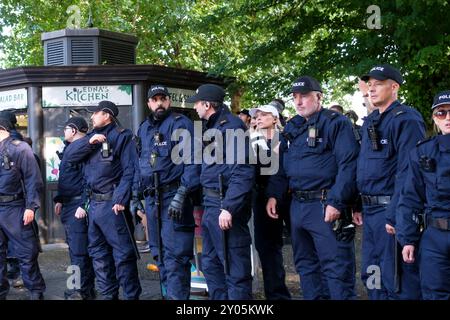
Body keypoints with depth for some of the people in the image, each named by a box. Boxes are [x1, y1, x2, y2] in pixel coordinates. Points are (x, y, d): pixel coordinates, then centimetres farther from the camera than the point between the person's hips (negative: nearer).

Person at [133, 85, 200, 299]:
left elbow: (192, 161, -14)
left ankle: (177, 296, -3)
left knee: (174, 255, -9)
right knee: (159, 254, 14)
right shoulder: (143, 129, 17)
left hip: (174, 197, -7)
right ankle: (170, 293, 26)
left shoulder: (181, 124, -5)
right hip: (151, 199, 8)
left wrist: (181, 195, -22)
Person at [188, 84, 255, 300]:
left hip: (225, 204, -10)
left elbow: (242, 172, -22)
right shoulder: (212, 126, 16)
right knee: (210, 263, 17)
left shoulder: (232, 126, -13)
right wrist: (208, 203, 17)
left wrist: (228, 208, -26)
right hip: (211, 203, 10)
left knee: (234, 267, -3)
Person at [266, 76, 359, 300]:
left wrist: (336, 202, -20)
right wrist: (273, 195, 7)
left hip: (324, 206, -7)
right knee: (305, 264, 16)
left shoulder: (336, 123, -6)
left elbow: (348, 165, -14)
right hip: (297, 205, 8)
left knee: (335, 266, -5)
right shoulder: (291, 127, 16)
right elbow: (281, 165, 19)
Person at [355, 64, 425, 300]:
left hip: (391, 209, -9)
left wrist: (395, 215, -23)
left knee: (396, 279, -2)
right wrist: (358, 205, 15)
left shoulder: (406, 120, -11)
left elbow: (408, 172, -19)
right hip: (370, 210, 9)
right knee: (371, 275, 17)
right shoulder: (370, 122, 16)